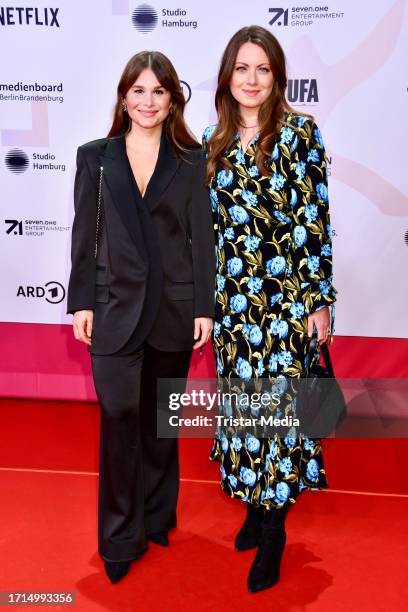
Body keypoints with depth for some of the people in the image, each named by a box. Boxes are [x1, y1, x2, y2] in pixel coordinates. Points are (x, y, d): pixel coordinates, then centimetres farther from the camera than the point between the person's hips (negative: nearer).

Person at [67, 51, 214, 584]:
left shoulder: (192, 160, 3)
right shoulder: (95, 156, 4)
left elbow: (202, 237, 0)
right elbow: (85, 235, 3)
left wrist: (204, 307, -3)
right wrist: (81, 302, -1)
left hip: (174, 308, 1)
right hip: (115, 306, 0)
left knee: (161, 417, 14)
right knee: (120, 416, -1)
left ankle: (158, 515, 35)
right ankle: (121, 535, 18)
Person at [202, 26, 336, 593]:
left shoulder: (301, 133, -4)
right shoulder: (215, 142, 9)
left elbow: (315, 221, -7)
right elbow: (211, 224, 12)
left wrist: (319, 299, -9)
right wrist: (206, 294, 12)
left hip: (286, 295, -4)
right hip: (232, 295, 5)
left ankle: (272, 536, 16)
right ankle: (256, 505, 31)